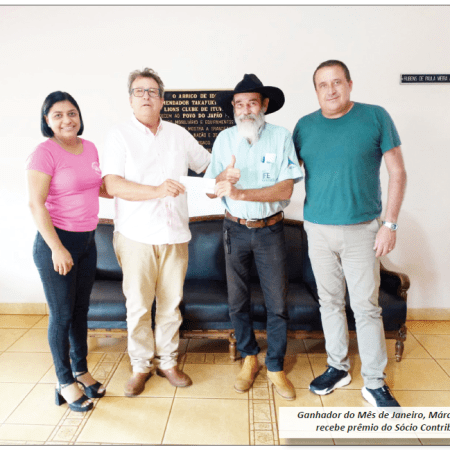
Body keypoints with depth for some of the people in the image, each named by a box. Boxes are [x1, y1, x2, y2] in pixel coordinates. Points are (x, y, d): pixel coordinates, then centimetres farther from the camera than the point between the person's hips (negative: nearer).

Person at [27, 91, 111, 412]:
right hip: (57, 242, -6)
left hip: (88, 239, 6)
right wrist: (57, 248, -19)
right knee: (62, 314, 5)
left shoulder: (90, 148, 7)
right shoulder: (45, 152, -13)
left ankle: (81, 370, 33)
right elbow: (36, 204, -17)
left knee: (81, 309, 16)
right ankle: (65, 383, 22)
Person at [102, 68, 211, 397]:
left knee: (171, 302, 10)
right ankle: (141, 366, 23)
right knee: (138, 305, 4)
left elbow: (209, 164, 22)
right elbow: (113, 185, -13)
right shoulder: (120, 136, -1)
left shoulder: (179, 135, 11)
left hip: (175, 234, 3)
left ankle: (168, 361, 27)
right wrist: (157, 190, -23)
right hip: (136, 236, -3)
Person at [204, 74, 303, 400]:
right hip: (235, 229, 2)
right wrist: (225, 177, -23)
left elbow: (286, 189, -15)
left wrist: (241, 193, -25)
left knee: (277, 303, 3)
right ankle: (249, 358, 31)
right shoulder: (224, 139, 2)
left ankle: (276, 367, 21)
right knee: (238, 300, 11)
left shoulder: (281, 137, -7)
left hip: (270, 229, -2)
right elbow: (213, 189, 1)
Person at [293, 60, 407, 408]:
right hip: (318, 229, 3)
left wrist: (391, 223, -8)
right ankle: (338, 368, 29)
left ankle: (375, 382, 16)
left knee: (366, 307, 1)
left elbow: (397, 172, -2)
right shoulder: (305, 126, 6)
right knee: (330, 302, 12)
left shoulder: (375, 117, -2)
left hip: (362, 229, -3)